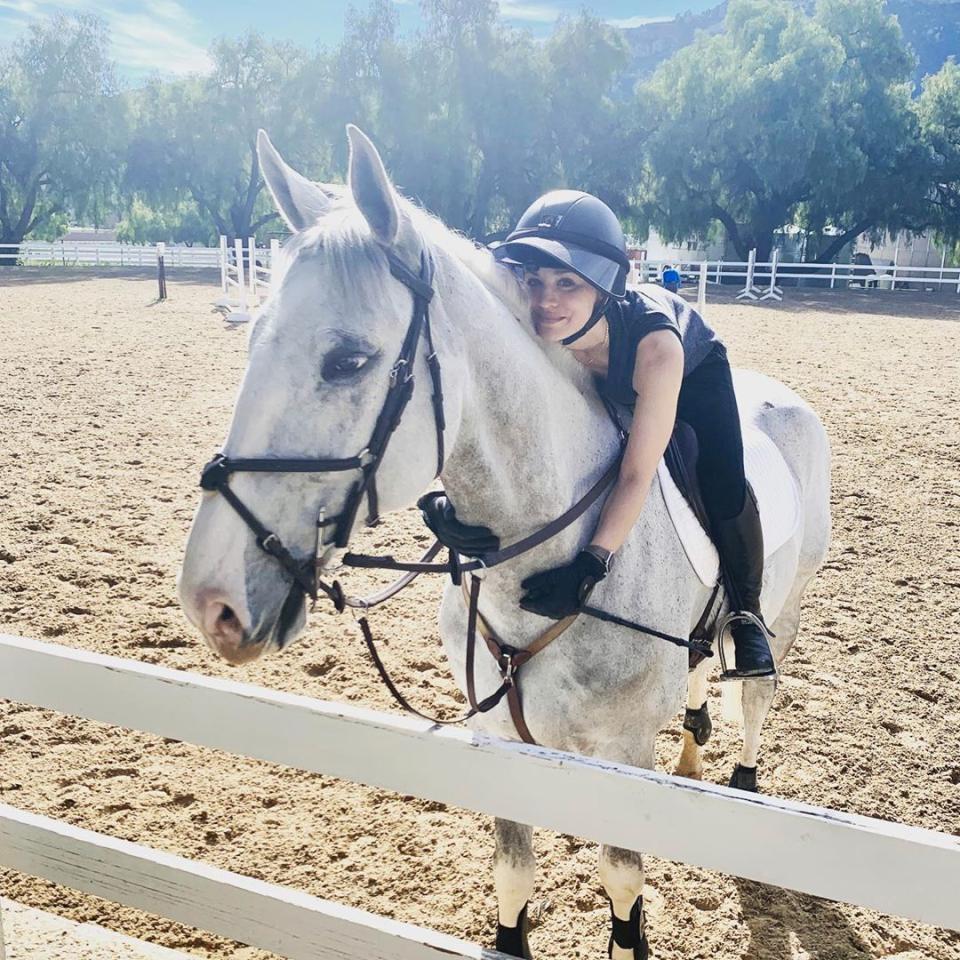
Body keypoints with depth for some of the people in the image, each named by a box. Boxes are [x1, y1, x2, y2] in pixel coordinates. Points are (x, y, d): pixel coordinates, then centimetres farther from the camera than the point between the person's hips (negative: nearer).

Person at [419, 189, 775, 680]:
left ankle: (746, 614, 8)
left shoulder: (654, 343, -48)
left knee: (723, 492, -17)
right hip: (597, 385, 4)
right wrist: (447, 508, -56)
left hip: (693, 369, -3)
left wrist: (590, 566, -54)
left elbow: (637, 475, -45)